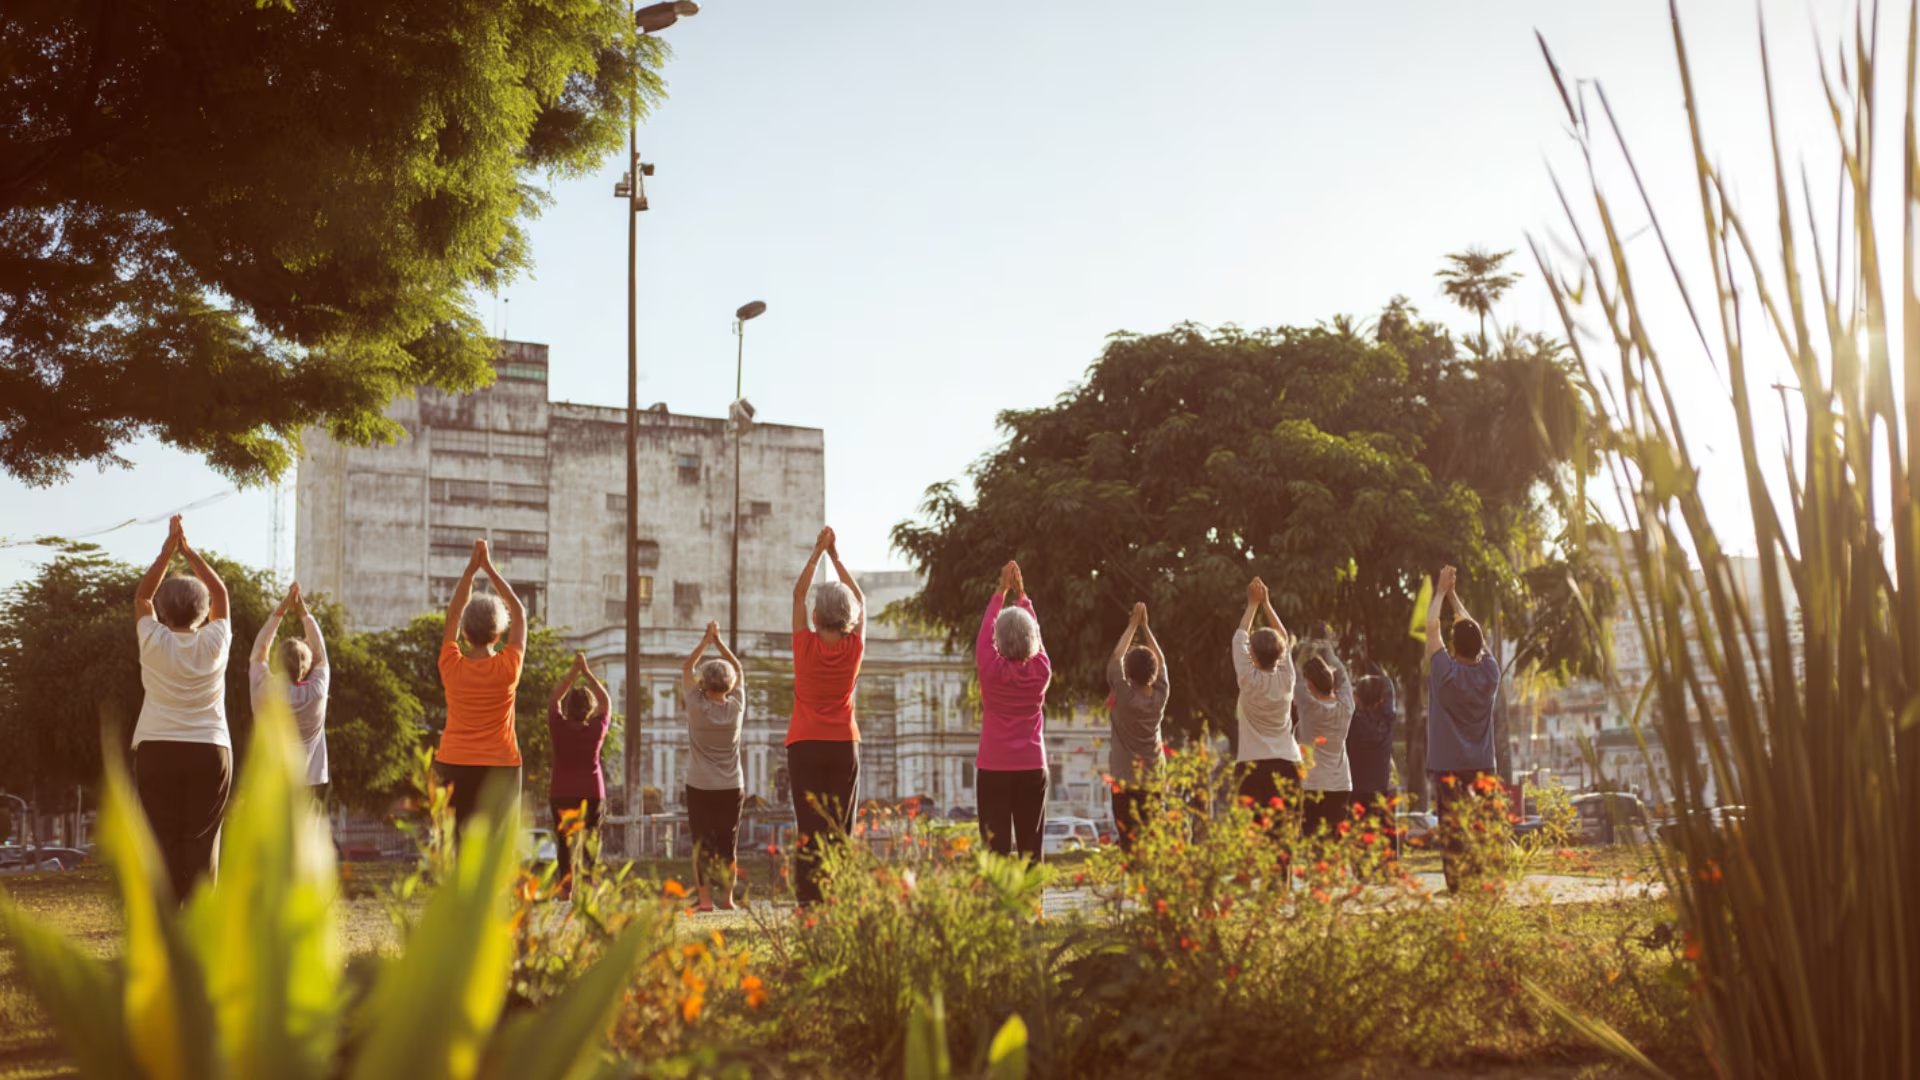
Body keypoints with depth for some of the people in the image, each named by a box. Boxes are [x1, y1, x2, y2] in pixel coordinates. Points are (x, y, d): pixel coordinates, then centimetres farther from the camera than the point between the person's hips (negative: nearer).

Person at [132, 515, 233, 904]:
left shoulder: (154, 643, -2)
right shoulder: (215, 643, 0)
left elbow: (142, 594, 12)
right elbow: (220, 593, 14)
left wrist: (168, 549, 10)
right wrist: (189, 551, 14)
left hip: (157, 751, 0)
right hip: (210, 752, 1)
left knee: (162, 840, 2)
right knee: (201, 841, 1)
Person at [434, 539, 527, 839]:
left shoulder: (452, 667, -3)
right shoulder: (507, 668, -6)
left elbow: (454, 614, 9)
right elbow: (519, 613, 4)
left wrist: (471, 568, 11)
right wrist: (489, 568, 7)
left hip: (454, 767, 2)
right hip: (500, 768, -1)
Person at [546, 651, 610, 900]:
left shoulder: (558, 727, -9)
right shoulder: (597, 729, -8)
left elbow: (553, 700, 7)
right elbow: (607, 701, 7)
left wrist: (573, 671, 7)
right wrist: (587, 672, 8)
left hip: (561, 793, 0)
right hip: (592, 793, 0)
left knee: (564, 842, 7)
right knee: (590, 843, 5)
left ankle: (565, 890, 4)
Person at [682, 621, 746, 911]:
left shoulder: (697, 707, -10)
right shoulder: (736, 707, -4)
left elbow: (686, 669, 2)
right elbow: (738, 669, 10)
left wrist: (705, 641, 6)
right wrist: (718, 640, 9)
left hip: (699, 787, -2)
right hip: (731, 787, 2)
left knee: (702, 842, 1)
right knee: (728, 843, 8)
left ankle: (705, 898, -4)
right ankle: (727, 897, 9)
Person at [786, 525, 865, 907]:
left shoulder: (806, 645, -7)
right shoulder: (855, 647, -2)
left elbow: (798, 593, 5)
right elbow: (860, 600, 13)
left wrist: (818, 552, 11)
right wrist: (835, 556, 18)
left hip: (805, 746, -2)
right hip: (844, 746, 2)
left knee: (809, 826, -4)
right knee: (840, 826, 4)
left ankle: (809, 901, -9)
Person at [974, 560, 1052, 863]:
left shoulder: (991, 669, -9)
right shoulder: (1041, 671, -3)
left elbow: (985, 630, 6)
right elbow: (1036, 632, 13)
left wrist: (1001, 592, 16)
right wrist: (1022, 594, 22)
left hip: (994, 768, -2)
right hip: (1032, 767, 2)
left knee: (996, 843, -3)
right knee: (1031, 845, 4)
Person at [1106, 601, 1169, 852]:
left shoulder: (1125, 696, -16)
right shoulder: (1160, 696, -5)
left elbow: (1116, 657, -8)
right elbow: (1160, 660, 7)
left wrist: (1133, 625, -1)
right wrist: (1144, 626, 7)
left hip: (1124, 779, -4)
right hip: (1153, 778, 4)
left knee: (1129, 840, -2)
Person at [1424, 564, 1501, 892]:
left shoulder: (1446, 673, -9)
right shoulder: (1489, 674, 2)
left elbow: (1431, 627, 2)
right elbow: (1475, 633, 16)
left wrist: (1442, 592, 14)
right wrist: (1453, 595, 24)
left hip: (1448, 770, -4)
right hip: (1482, 770, 4)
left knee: (1454, 834, -5)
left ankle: (1458, 888, -7)